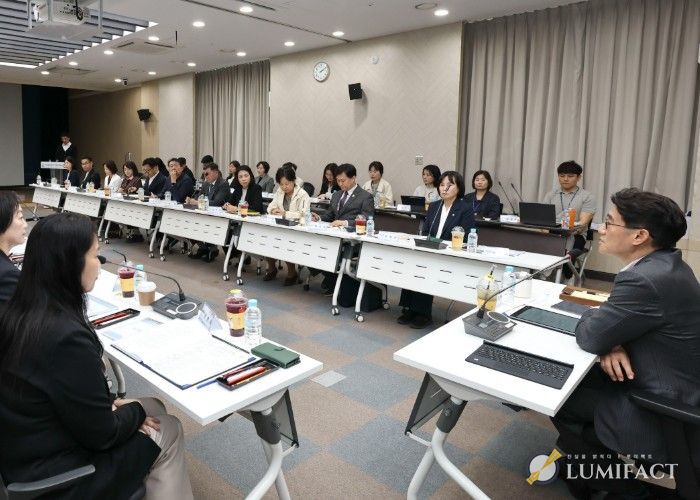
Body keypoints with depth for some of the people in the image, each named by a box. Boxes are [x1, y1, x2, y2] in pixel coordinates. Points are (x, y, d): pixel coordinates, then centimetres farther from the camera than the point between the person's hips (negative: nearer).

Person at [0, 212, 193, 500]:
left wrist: (109, 404, 4)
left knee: (153, 408, 16)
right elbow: (102, 434, -21)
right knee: (167, 431, 7)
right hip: (48, 473, -8)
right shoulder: (67, 336, -32)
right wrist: (135, 412, -4)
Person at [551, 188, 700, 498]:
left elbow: (589, 337, -22)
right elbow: (624, 319, 9)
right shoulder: (664, 264, 0)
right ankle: (593, 450, 31)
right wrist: (613, 344, -12)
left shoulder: (648, 279, -32)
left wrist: (592, 314, 0)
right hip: (675, 395, 9)